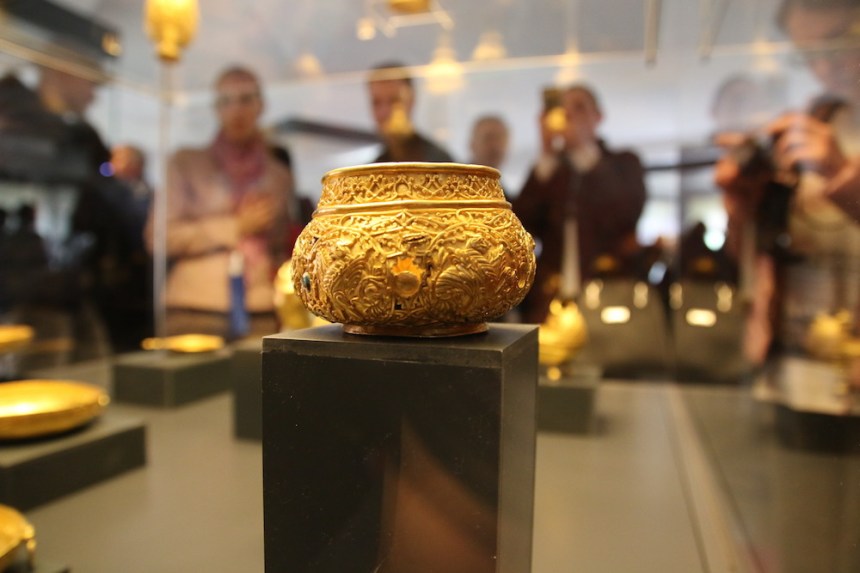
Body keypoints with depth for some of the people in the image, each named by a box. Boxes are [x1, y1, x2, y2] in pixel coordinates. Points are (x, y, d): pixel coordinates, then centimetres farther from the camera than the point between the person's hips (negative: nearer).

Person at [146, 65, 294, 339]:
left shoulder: (280, 175, 13)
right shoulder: (185, 162, 5)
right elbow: (160, 236, -2)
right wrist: (235, 227, -5)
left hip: (260, 316, 2)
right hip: (194, 313, -2)